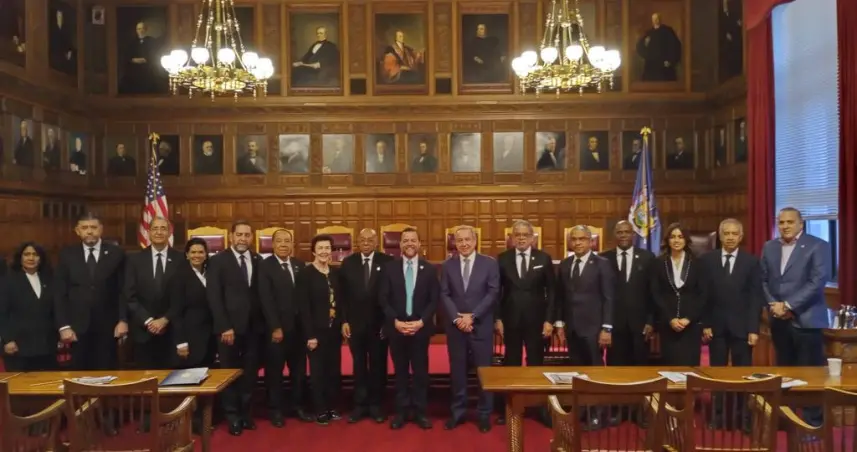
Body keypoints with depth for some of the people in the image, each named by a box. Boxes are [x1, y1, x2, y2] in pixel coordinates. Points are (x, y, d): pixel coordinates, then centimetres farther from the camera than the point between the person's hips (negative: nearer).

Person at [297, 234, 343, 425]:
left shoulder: (336, 273, 8)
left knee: (334, 371, 11)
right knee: (318, 371, 5)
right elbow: (304, 307, -13)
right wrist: (310, 335, -16)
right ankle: (320, 410, 17)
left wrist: (343, 323, 2)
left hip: (335, 330, 5)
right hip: (317, 331, -5)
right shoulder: (305, 274, -9)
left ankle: (331, 407, 24)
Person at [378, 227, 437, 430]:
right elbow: (383, 299, -1)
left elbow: (434, 300, -1)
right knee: (400, 371, 9)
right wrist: (395, 321, -12)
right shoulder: (389, 268, 2)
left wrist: (421, 321, -13)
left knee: (421, 371, 6)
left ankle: (420, 411, 17)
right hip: (396, 327, 0)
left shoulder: (429, 269, 2)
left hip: (421, 327, 0)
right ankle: (402, 411, 19)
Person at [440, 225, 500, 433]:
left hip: (481, 326, -2)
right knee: (457, 370, 8)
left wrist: (472, 316, -13)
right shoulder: (448, 265, 6)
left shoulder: (489, 263, 0)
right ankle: (458, 412, 20)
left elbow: (493, 293, -6)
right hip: (455, 326, 2)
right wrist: (457, 318, -13)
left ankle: (484, 414, 17)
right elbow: (444, 295, 1)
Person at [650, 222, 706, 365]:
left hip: (691, 323, 0)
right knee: (670, 364, 0)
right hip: (667, 324, 0)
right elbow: (655, 294, 1)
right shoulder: (658, 263, 5)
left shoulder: (696, 264, 6)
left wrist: (688, 319, -9)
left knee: (690, 364, -3)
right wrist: (670, 319, -8)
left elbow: (702, 295, 2)